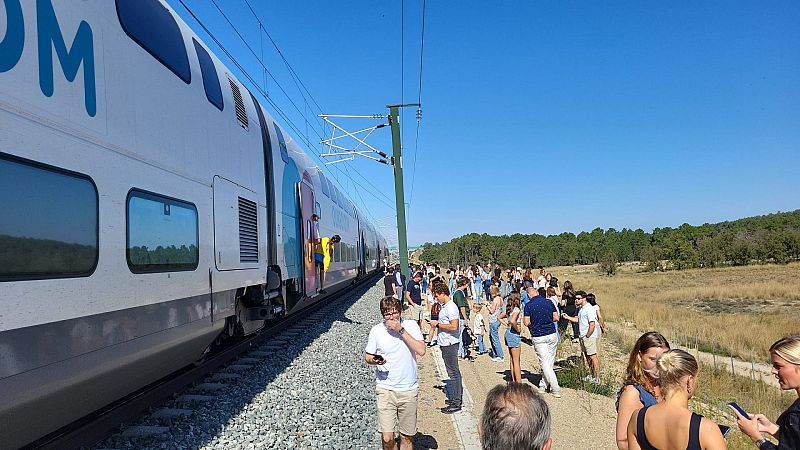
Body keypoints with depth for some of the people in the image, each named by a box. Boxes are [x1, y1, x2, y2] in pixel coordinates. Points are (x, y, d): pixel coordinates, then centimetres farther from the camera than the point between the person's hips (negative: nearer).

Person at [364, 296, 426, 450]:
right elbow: (367, 356, 9)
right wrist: (374, 360, -15)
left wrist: (401, 330, -19)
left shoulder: (411, 325, -4)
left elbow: (421, 351, -16)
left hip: (409, 390, 1)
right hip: (385, 389, 0)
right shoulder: (376, 331, -3)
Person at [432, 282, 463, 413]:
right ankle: (456, 398, 29)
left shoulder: (451, 307, -19)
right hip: (446, 343, 10)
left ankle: (456, 403, 4)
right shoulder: (445, 306, 12)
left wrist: (438, 325, -17)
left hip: (450, 344, -10)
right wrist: (437, 324, 10)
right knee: (454, 372, 18)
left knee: (453, 373, -3)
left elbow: (454, 326, -25)